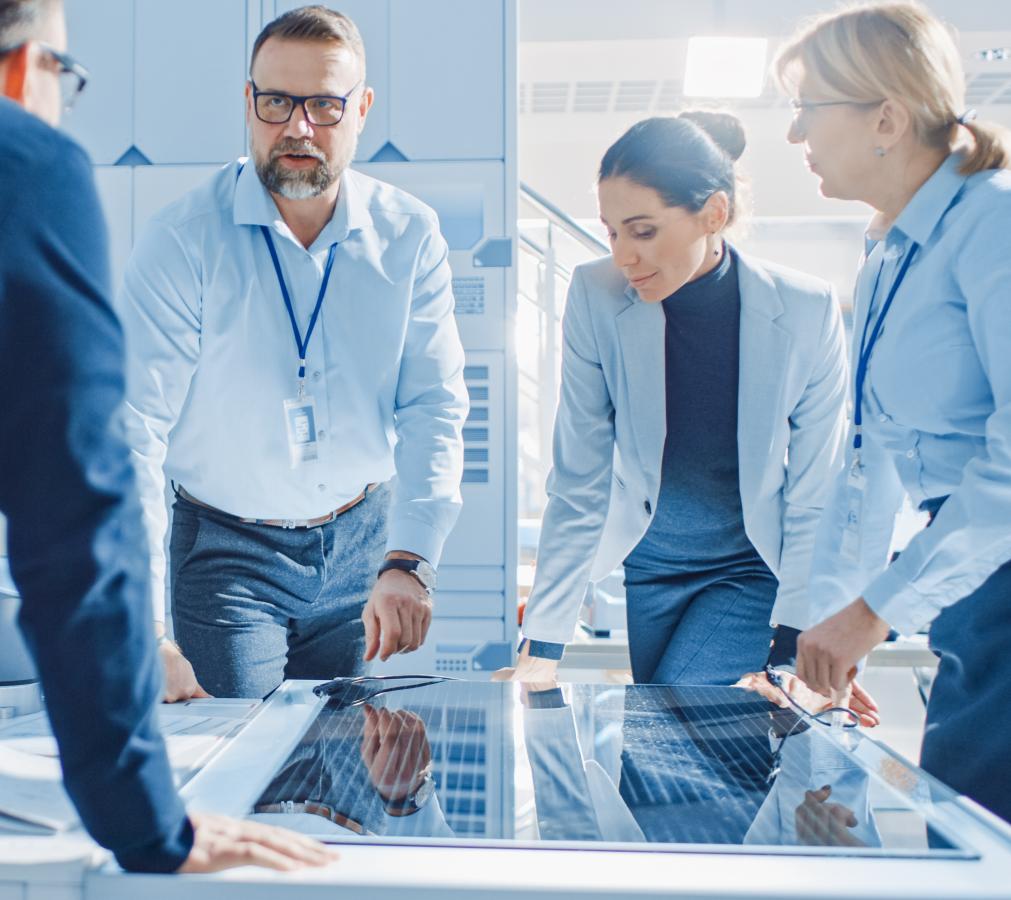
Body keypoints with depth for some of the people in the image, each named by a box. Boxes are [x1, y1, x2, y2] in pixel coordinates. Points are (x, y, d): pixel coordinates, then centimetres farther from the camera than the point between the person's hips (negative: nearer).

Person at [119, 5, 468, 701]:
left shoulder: (409, 237, -4)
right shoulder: (182, 241, -14)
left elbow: (435, 407, -7)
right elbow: (132, 433, -19)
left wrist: (409, 561, -21)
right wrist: (142, 629, -26)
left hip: (365, 538, 3)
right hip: (225, 548, -2)